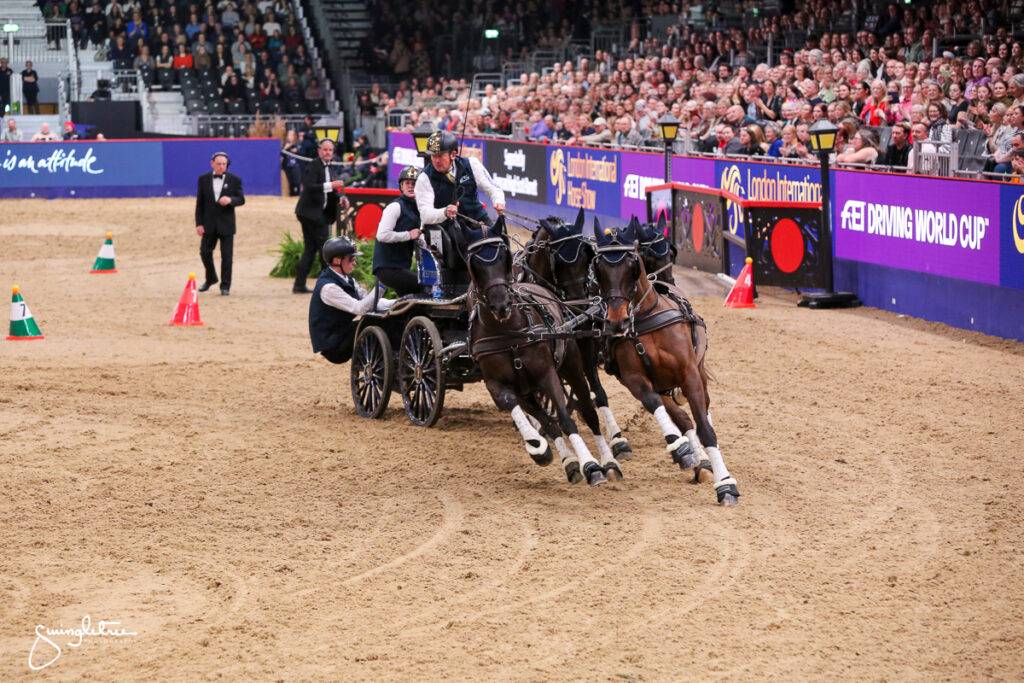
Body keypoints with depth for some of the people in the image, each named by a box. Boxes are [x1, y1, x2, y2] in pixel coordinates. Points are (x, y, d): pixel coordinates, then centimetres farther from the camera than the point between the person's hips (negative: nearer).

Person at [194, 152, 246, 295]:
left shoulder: (234, 180, -1)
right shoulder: (204, 179, 3)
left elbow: (241, 199, -1)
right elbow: (199, 203, 3)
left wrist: (230, 200, -24)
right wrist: (199, 224, -4)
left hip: (226, 224, -2)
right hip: (209, 223, 2)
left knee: (226, 256, -1)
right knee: (205, 252, 5)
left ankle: (225, 286, 6)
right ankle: (210, 278, 29)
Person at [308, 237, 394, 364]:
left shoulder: (347, 280, 7)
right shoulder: (328, 287, -22)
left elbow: (371, 302, 5)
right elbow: (359, 308, -28)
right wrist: (379, 287, -33)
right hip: (331, 346, -9)